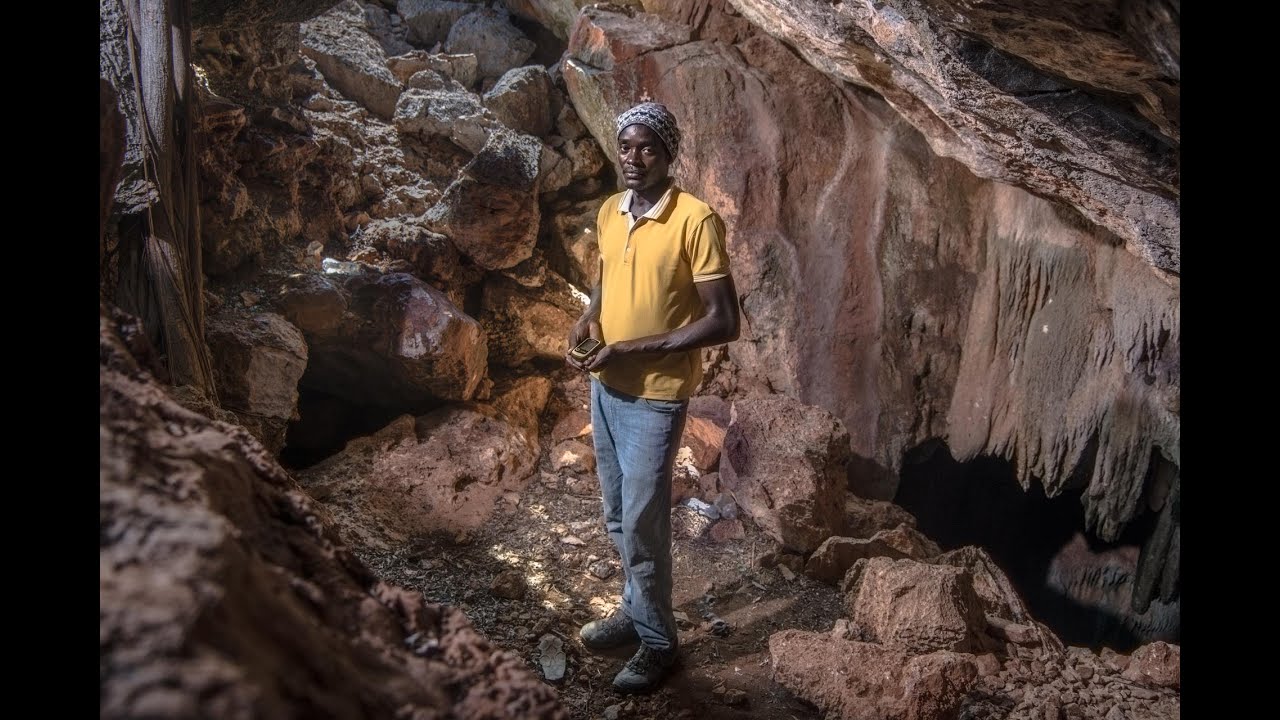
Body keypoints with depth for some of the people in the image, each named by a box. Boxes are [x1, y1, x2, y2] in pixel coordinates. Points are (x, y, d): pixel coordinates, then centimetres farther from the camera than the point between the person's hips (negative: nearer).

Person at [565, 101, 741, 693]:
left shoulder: (696, 219, -19)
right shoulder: (608, 212, 3)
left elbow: (723, 321, -19)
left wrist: (635, 350, -23)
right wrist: (588, 318, -2)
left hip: (655, 396, -7)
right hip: (605, 386, 7)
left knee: (642, 523, 2)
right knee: (618, 516, 19)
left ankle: (658, 640, 22)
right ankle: (636, 610, 38)